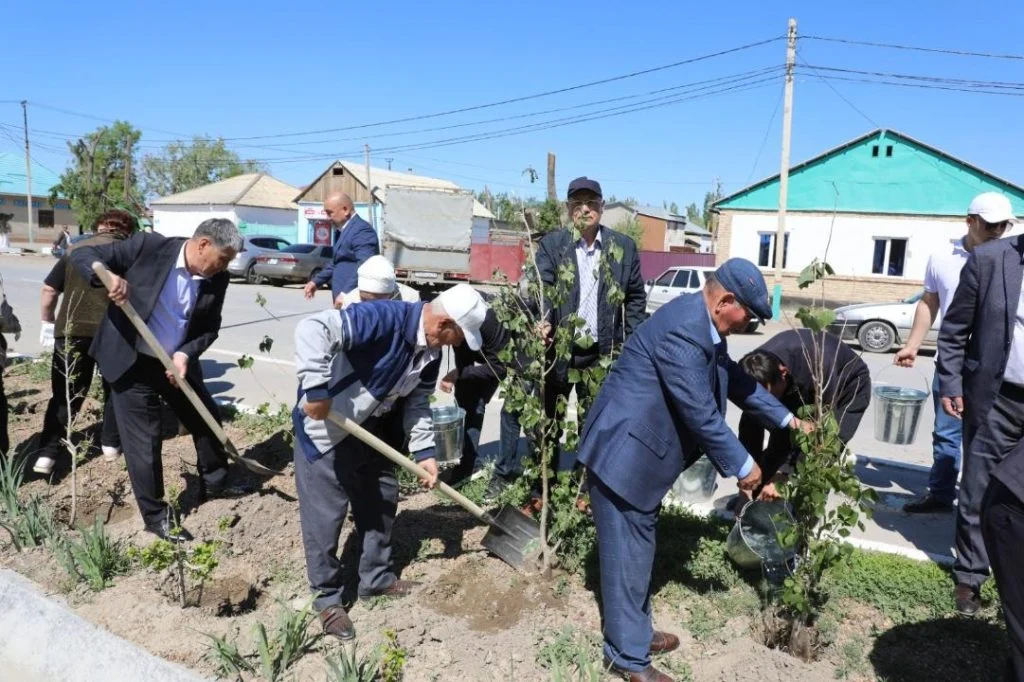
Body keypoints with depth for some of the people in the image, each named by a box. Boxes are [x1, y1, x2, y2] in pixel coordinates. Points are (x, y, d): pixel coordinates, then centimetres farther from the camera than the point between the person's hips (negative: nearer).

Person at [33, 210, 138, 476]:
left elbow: (49, 289, 9)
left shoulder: (76, 249, 10)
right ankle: (111, 443, 19)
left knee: (65, 393, 10)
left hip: (72, 329, 2)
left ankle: (47, 453, 5)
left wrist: (48, 319, 24)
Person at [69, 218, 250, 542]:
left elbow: (210, 328, 1)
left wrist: (185, 354, -18)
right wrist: (108, 276, -38)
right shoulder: (148, 246, -19)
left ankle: (214, 481, 41)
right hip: (130, 361, -5)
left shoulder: (217, 279, -7)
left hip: (177, 362, 5)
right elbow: (81, 254, -16)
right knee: (144, 442, 0)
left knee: (207, 418, 17)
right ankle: (156, 516, 19)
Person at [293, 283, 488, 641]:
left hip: (372, 427, 8)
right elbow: (312, 329, -40)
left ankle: (376, 578, 34)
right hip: (325, 425, -8)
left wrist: (424, 451, -1)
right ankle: (327, 598, 18)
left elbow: (418, 401, 6)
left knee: (381, 498, 16)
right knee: (326, 512, 1)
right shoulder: (383, 318, -31)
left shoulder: (431, 349, -4)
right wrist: (315, 389, -39)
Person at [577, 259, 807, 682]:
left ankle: (636, 632, 37)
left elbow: (734, 378, 20)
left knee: (640, 546, 21)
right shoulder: (683, 331, -27)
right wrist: (742, 466, -11)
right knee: (627, 554, 3)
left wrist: (785, 418, 22)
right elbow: (702, 415, -24)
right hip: (623, 453, -10)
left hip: (642, 452, 11)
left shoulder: (704, 325, 6)